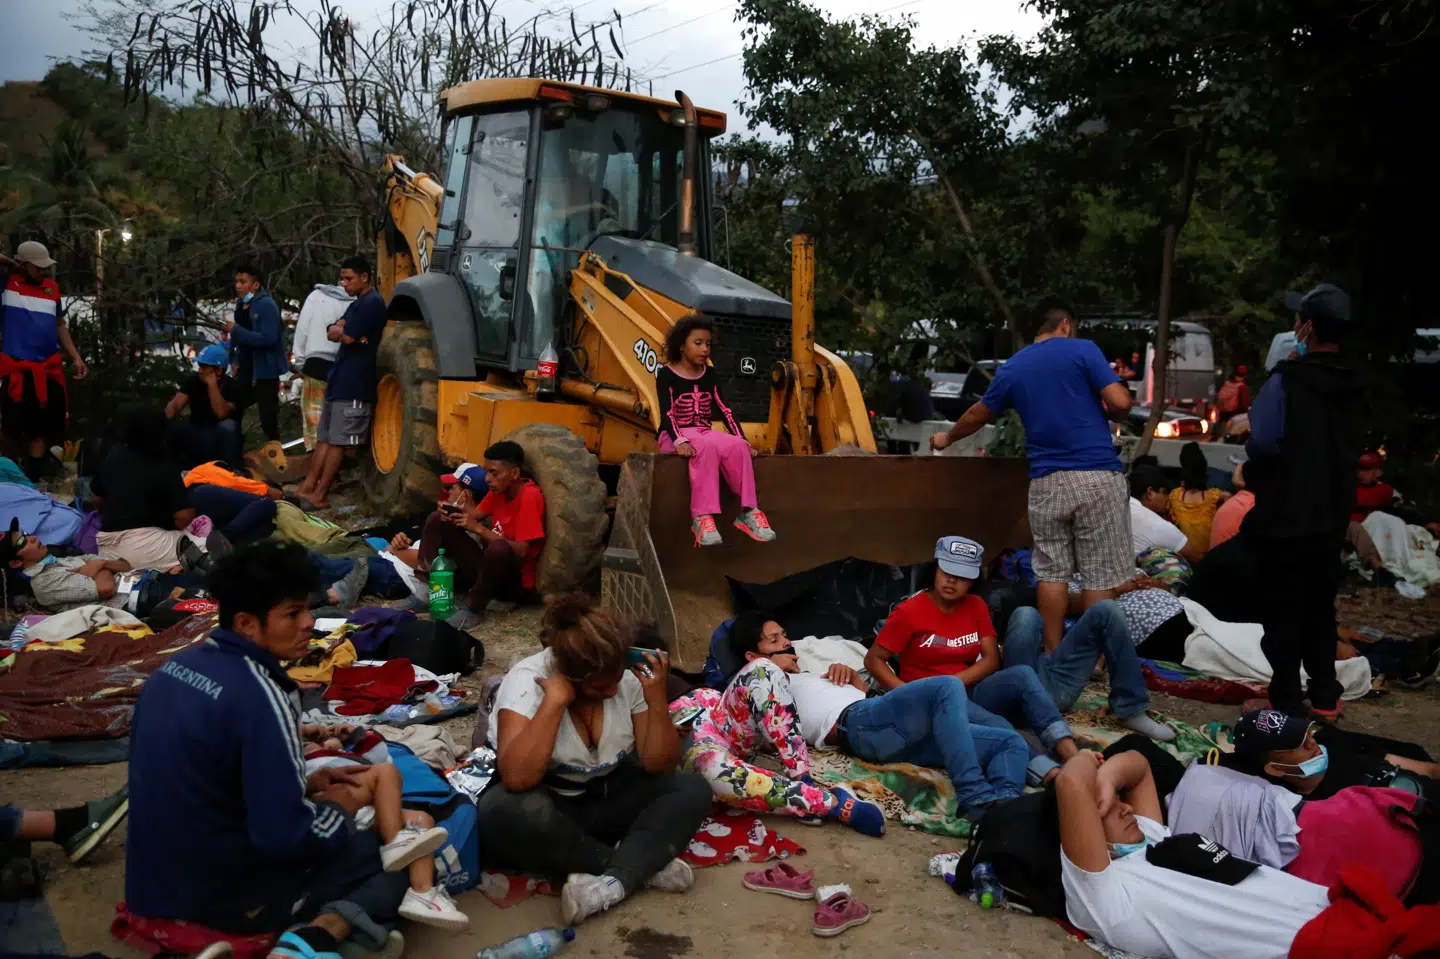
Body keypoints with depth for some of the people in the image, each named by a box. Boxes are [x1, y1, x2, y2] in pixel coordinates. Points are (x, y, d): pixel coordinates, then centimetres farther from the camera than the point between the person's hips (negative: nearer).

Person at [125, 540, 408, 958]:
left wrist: (303, 783, 11)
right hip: (225, 895, -8)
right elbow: (283, 835, -25)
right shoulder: (260, 695, -25)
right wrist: (339, 809, -5)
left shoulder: (179, 665, 1)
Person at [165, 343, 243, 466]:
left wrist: (212, 385, -28)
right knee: (169, 428, -24)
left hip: (222, 440, -3)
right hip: (198, 436, 3)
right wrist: (165, 423, -36)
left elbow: (221, 414, -30)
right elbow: (174, 405, -15)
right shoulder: (194, 380, -3)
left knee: (227, 426, -36)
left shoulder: (232, 386, -13)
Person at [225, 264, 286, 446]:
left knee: (268, 420, -2)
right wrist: (237, 361, 7)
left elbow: (268, 338, -26)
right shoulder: (240, 305, 9)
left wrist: (236, 331, -23)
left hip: (265, 372, -8)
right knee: (232, 413, 14)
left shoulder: (267, 306, -15)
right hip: (245, 371, 8)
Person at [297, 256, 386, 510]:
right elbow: (332, 333, 13)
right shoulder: (358, 303, 19)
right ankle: (308, 487, 14)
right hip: (340, 380, 10)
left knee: (337, 442, -4)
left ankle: (319, 494, 0)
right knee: (324, 438, 11)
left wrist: (341, 330, 2)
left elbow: (347, 337, -19)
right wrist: (341, 331, -9)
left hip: (354, 384, -10)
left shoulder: (372, 303, -13)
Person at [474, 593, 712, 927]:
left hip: (607, 797, 4)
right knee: (508, 811, -37)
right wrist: (555, 700, -36)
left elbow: (659, 765, -9)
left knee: (692, 790, -18)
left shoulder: (630, 676, -11)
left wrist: (657, 699, -23)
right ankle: (645, 866, -23)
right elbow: (517, 778, -35)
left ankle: (613, 883, -35)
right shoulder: (527, 681, -22)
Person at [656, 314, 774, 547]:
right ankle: (702, 517, -41)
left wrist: (743, 440, -6)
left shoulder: (709, 374, 11)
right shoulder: (666, 375, -4)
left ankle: (748, 512, -27)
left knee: (737, 446, -28)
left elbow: (724, 411, 6)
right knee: (707, 447, -38)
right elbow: (667, 414, -14)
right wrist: (679, 441, -31)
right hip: (674, 436, -5)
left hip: (704, 433, 5)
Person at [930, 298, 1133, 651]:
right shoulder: (1083, 350, 0)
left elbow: (976, 416, 24)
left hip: (1046, 482, 4)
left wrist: (946, 439, 43)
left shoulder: (1012, 368, 12)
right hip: (1097, 476, -3)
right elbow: (1120, 402, -9)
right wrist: (1108, 416, 15)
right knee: (1099, 576, 3)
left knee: (1051, 573, 11)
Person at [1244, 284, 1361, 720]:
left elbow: (1261, 442, -21)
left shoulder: (1287, 379, -17)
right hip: (1332, 515, 7)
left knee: (1284, 609, 2)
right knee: (1321, 607, 17)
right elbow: (1348, 446, 15)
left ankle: (1287, 700, 6)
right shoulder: (1351, 385, 6)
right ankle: (1325, 696, 25)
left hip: (1287, 514, -7)